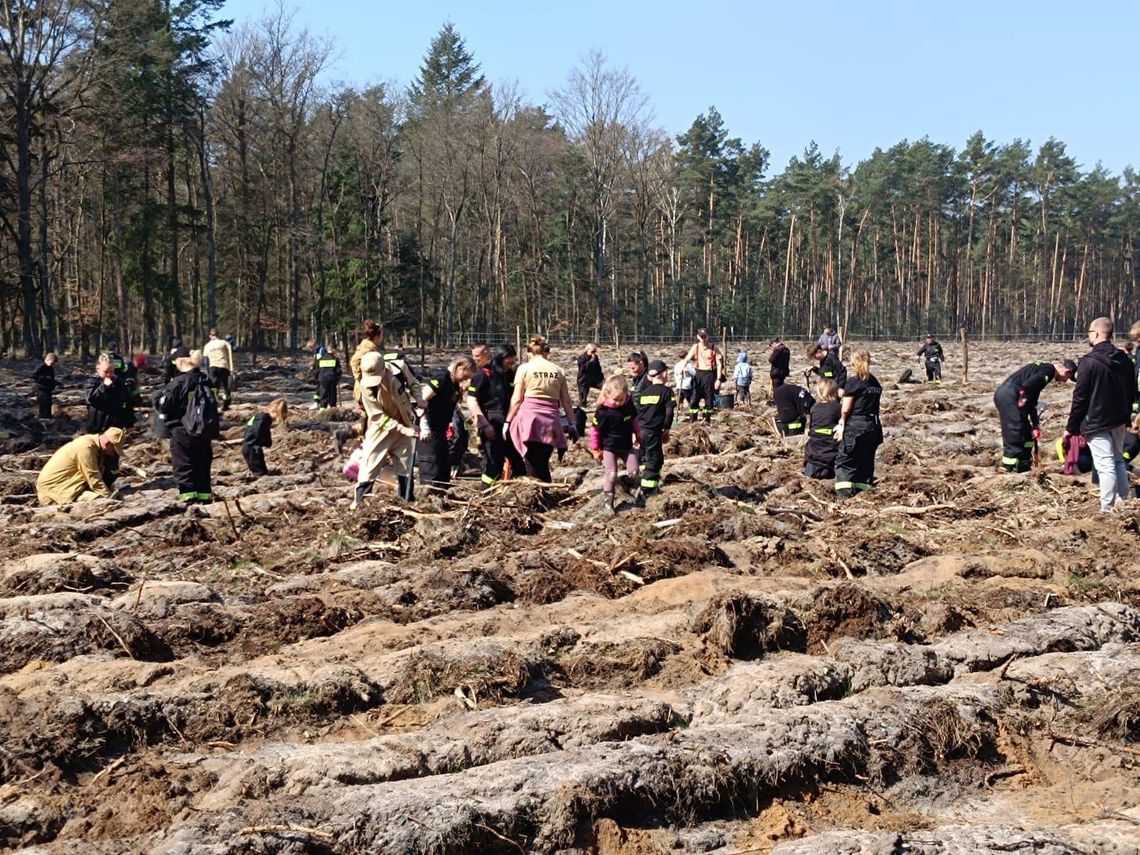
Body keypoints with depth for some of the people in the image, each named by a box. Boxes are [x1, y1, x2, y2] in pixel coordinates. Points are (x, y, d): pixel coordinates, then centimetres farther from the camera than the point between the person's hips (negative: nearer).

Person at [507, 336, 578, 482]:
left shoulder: (524, 368, 3)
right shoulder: (558, 371, 12)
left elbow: (516, 399, -1)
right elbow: (566, 401, 11)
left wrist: (507, 421, 6)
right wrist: (572, 424, 17)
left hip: (529, 417, -3)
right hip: (551, 422, 3)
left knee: (533, 465, -2)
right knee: (543, 463, 10)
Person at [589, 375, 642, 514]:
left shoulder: (629, 405, -9)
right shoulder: (602, 411, -23)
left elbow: (634, 420, 10)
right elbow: (595, 430, -14)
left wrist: (638, 435, 17)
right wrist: (595, 449, -9)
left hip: (626, 446, 4)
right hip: (609, 448, -4)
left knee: (633, 471, 5)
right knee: (611, 474, -10)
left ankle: (628, 485, 37)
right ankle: (607, 500, 4)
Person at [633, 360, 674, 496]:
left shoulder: (643, 392, 12)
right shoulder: (666, 391, -4)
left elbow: (635, 412, 13)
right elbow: (669, 412, -11)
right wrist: (666, 429, -2)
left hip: (640, 430, 6)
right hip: (653, 432, -6)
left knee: (645, 458, 21)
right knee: (653, 460, -2)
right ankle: (647, 490, -7)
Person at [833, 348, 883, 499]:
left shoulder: (853, 382, -11)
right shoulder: (875, 383, 11)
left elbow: (846, 409, -11)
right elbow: (874, 405, 9)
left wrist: (842, 421, 8)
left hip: (855, 426, -7)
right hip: (873, 426, 7)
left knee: (845, 461, 0)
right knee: (866, 460, 14)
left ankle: (844, 493, -10)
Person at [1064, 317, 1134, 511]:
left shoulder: (1089, 361, -16)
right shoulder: (1124, 360, 6)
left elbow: (1080, 398, -14)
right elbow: (1131, 392, 15)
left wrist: (1071, 428, -6)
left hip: (1097, 423, -7)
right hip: (1119, 421, 7)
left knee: (1105, 466, -7)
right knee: (1118, 460, 18)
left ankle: (1108, 509, -6)